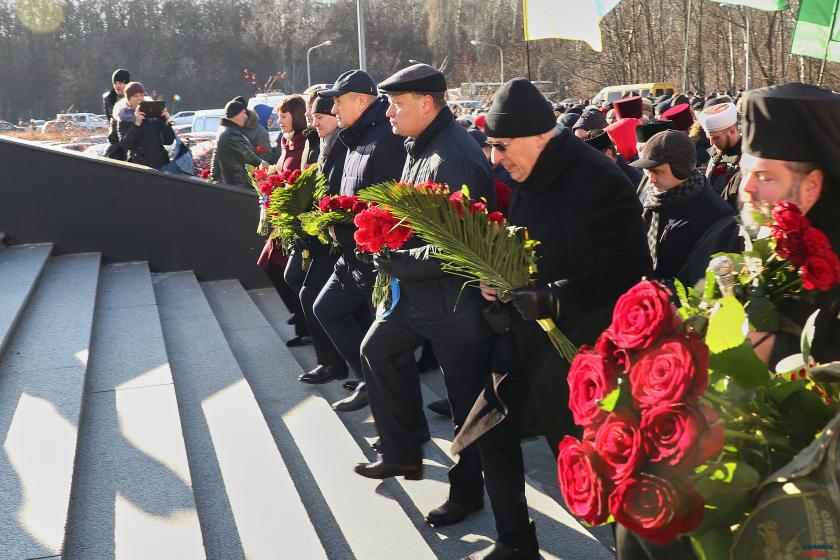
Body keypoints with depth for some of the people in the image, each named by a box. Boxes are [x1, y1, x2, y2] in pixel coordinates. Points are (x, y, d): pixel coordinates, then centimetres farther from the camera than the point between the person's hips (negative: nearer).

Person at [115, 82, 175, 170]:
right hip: (138, 165, -2)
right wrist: (137, 123, -18)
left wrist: (166, 122, -9)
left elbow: (169, 141, 6)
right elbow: (125, 145, -9)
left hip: (161, 163, 2)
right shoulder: (124, 118, 6)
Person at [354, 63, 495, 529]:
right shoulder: (421, 147, 7)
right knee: (378, 350, 23)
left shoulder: (455, 161, -25)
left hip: (456, 300, -11)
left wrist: (393, 262, -20)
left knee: (465, 395, 6)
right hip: (417, 290, 11)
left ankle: (467, 490, 27)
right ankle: (401, 454, 38)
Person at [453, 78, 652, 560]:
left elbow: (629, 274, -24)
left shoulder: (599, 182, -20)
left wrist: (555, 298, -29)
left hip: (574, 348, -9)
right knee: (494, 434, 15)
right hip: (524, 337, 9)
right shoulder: (531, 181, 6)